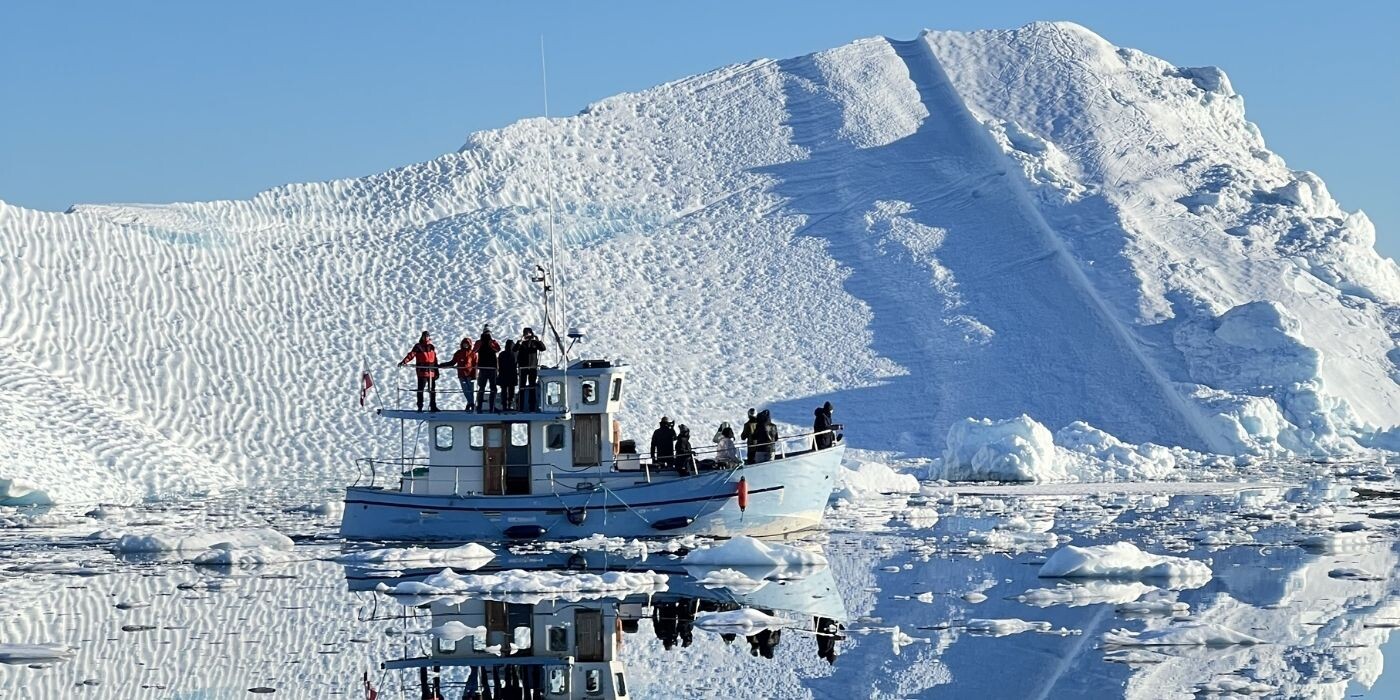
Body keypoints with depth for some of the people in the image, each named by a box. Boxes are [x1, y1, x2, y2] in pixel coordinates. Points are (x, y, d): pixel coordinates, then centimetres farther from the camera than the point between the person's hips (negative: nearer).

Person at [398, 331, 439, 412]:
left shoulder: (432, 347, 14)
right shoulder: (418, 347, -1)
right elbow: (411, 354, -13)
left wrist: (436, 372, 17)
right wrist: (404, 361, -30)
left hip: (431, 372, 5)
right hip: (422, 372, -5)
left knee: (432, 390, 7)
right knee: (421, 389, -2)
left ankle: (433, 406, 14)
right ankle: (420, 407, 2)